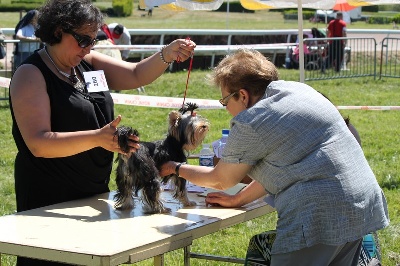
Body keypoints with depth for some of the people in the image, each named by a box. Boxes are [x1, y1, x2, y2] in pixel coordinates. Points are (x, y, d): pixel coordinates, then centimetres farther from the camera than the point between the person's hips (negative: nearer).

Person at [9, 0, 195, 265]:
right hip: (50, 199, -7)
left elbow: (136, 75, 10)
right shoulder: (31, 75, -14)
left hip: (94, 192, 8)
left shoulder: (88, 61, 8)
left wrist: (168, 54, -9)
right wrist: (98, 138, -33)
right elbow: (38, 143, -24)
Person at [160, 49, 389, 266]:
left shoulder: (249, 124, -8)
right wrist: (237, 201, 28)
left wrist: (176, 169, 25)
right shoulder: (298, 90, 15)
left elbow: (220, 180, 8)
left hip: (320, 216, -9)